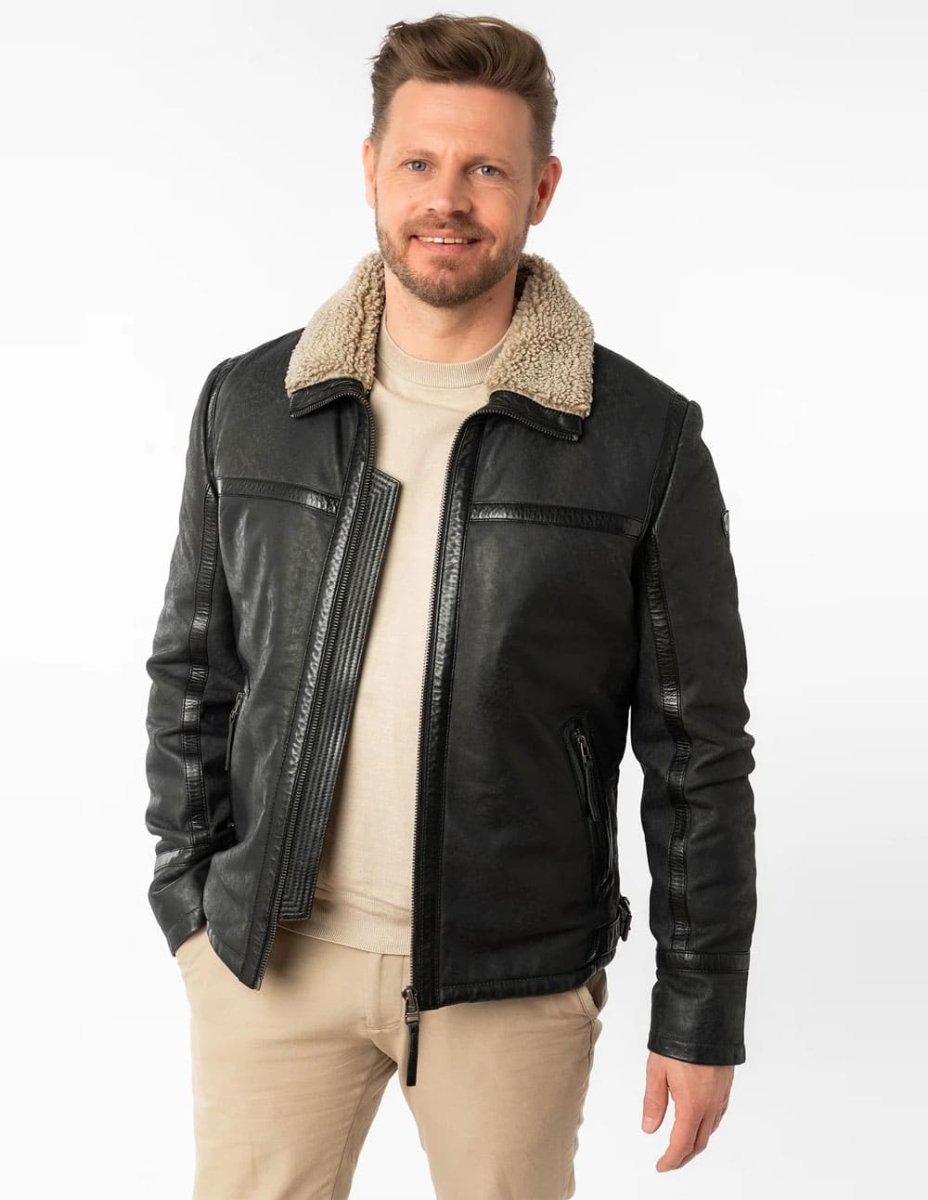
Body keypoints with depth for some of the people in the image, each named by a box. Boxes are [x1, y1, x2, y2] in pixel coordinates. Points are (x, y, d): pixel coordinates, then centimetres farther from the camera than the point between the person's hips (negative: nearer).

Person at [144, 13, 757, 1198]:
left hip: (512, 974, -1)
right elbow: (192, 672, 9)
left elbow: (698, 749, -4)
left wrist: (701, 1013, -3)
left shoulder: (646, 440, -7)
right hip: (272, 954, 2)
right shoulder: (247, 405, 0)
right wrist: (188, 898, 5)